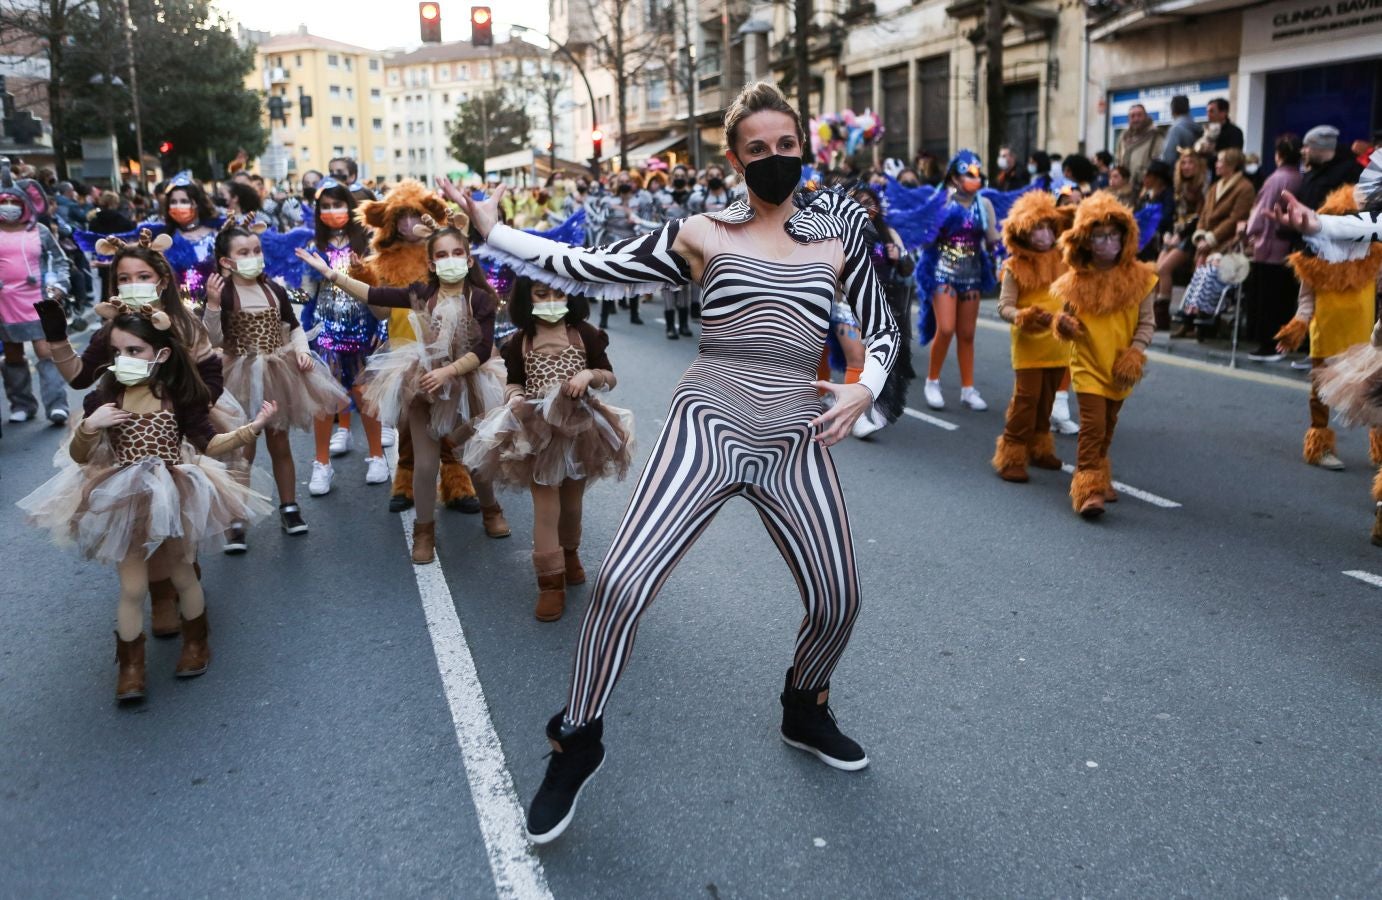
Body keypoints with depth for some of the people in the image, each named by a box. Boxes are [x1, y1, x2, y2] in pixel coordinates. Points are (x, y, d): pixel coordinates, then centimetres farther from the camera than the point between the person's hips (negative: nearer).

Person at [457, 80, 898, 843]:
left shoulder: (837, 235, 9)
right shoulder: (703, 234, 3)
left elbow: (881, 329, 13)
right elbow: (585, 265, 4)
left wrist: (864, 388, -6)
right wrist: (494, 232, 2)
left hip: (796, 441, 3)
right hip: (707, 425, -3)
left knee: (836, 601, 9)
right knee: (621, 584, -17)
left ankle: (804, 714, 40)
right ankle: (578, 740, 7)